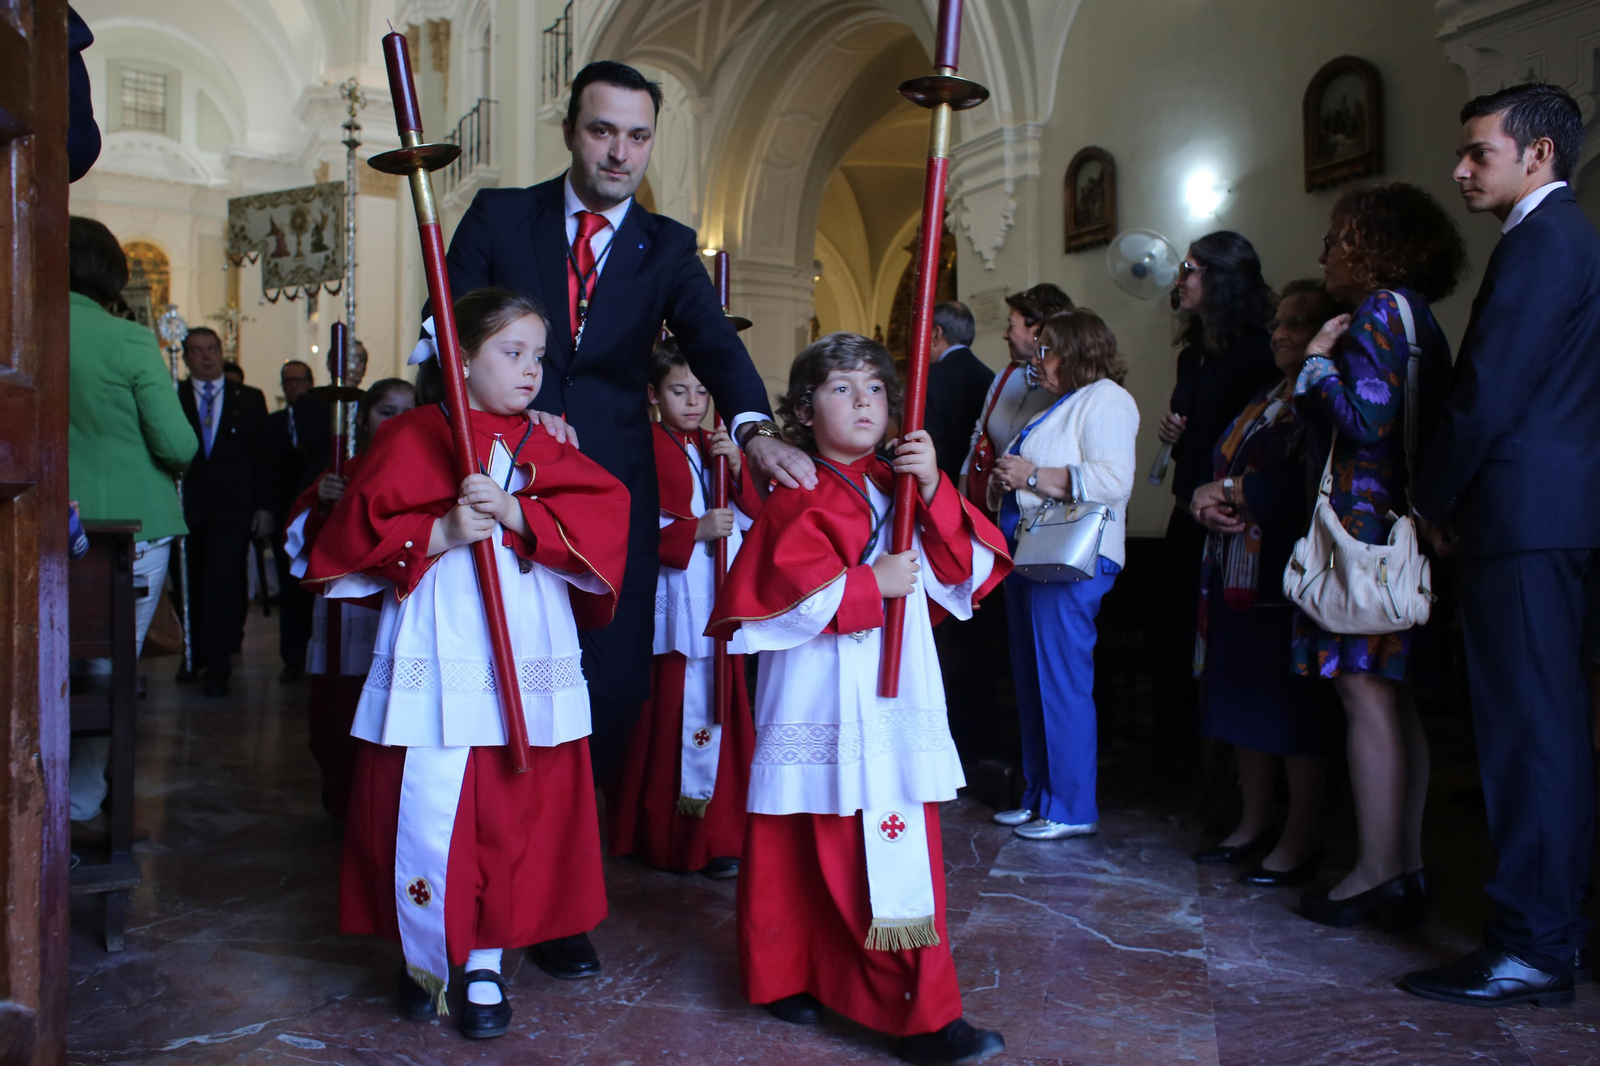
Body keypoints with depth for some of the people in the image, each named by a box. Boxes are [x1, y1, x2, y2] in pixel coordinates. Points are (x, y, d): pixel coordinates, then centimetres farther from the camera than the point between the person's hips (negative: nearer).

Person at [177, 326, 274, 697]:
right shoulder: (172, 397, 7)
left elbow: (263, 455, 9)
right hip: (185, 508, 1)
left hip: (231, 511, -1)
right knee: (190, 586, 8)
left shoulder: (250, 399, 11)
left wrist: (264, 506, 3)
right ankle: (195, 655, 25)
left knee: (223, 584, -8)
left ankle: (217, 666, -4)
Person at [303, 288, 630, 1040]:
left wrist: (515, 513, -14)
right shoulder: (414, 437, 4)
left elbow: (607, 517, -2)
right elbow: (355, 534, -2)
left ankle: (485, 964, 25)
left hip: (530, 665, 3)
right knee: (423, 816, -1)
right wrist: (441, 533, -16)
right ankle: (423, 956, 26)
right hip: (435, 662, -3)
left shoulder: (547, 448, 13)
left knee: (516, 817, 6)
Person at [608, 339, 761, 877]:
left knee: (723, 708, 7)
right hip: (674, 597, -6)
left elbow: (755, 512, 12)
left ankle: (718, 832, 17)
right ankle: (673, 835, 8)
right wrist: (696, 530, -18)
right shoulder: (646, 447, -3)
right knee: (677, 712, -5)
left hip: (723, 598, 6)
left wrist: (737, 467, -4)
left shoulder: (718, 446, 17)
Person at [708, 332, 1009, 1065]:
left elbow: (970, 568, 2)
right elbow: (781, 591, -17)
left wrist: (933, 492, -11)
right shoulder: (798, 498, -3)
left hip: (898, 700, 5)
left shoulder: (903, 483, 12)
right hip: (820, 698, -4)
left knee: (904, 849, 6)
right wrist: (870, 585, -15)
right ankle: (782, 975, 26)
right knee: (806, 849, 6)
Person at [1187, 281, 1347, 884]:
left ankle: (1302, 839, 6)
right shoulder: (1264, 400, 20)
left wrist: (1231, 490, -12)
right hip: (1237, 574, 9)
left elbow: (1311, 484, -21)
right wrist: (1210, 505, -6)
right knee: (1244, 694, 11)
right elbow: (1220, 467, 16)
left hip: (1291, 577, -9)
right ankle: (1255, 822, 22)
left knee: (1294, 703, -4)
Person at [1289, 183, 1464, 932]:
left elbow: (1366, 417, -19)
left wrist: (1318, 361, -6)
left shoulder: (1380, 310, -9)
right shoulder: (1416, 317, 20)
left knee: (1366, 693, -8)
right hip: (1398, 527, 10)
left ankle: (1376, 871, -4)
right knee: (1390, 697, 10)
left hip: (1365, 524, -10)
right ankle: (1406, 869, 14)